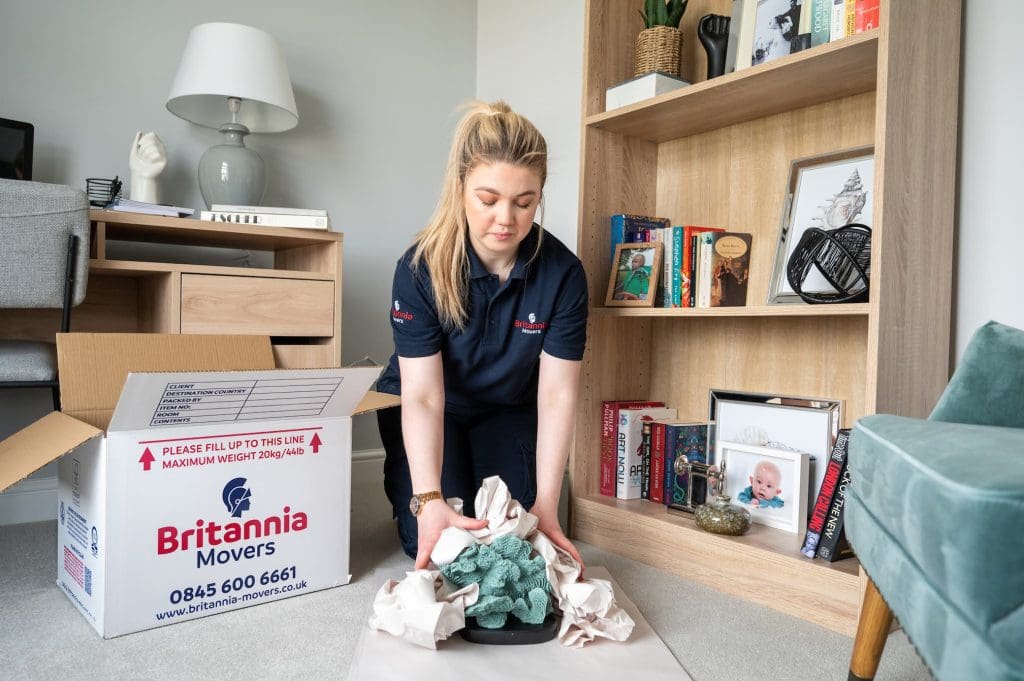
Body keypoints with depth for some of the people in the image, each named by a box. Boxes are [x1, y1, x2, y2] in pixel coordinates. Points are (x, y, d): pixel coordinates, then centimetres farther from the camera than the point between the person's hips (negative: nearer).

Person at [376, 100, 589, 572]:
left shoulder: (563, 273, -23)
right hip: (425, 410, -1)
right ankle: (402, 487, 21)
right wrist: (428, 500, -43)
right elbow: (423, 395, -31)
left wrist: (546, 503, -31)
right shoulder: (422, 267, -28)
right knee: (433, 541, -12)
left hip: (509, 410, 2)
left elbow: (556, 394, -23)